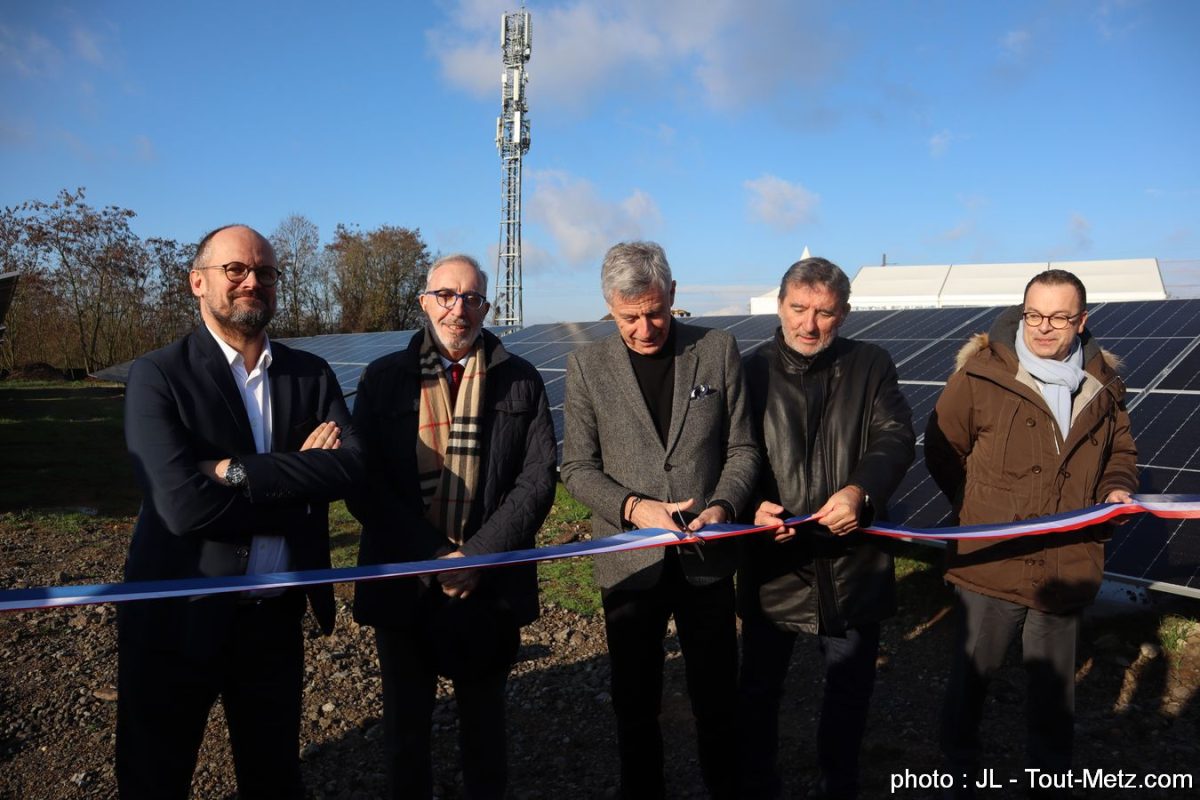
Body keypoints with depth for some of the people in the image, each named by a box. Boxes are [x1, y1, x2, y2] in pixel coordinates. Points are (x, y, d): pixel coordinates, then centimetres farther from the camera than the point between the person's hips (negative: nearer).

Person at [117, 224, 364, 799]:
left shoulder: (312, 375, 3)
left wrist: (238, 470, -21)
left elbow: (351, 465, -14)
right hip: (179, 619, -3)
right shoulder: (158, 375, -10)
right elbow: (184, 504, -23)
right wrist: (299, 480, -16)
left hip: (276, 616, 4)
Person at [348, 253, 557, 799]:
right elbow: (364, 482, -5)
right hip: (404, 584, 0)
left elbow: (538, 479, -4)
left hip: (490, 585, 0)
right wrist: (433, 555, -14)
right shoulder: (384, 378, 1)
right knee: (406, 720, 14)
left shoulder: (520, 381, 3)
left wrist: (477, 555, -14)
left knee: (484, 719, 16)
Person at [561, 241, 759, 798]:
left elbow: (741, 448, 2)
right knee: (635, 702, 15)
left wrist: (724, 505, -16)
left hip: (706, 558, 1)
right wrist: (633, 506, -18)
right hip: (629, 560, 0)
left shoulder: (718, 349, -1)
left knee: (717, 698, 15)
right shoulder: (587, 365, -2)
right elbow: (578, 467, -2)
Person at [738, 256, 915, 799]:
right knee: (759, 687, 13)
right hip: (774, 559, -1)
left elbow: (895, 437, -8)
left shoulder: (871, 366, 3)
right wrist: (752, 506, -24)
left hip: (852, 559, 1)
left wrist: (861, 490, -27)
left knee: (850, 689, 17)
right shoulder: (752, 371, 0)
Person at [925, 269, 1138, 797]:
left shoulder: (1102, 383, 2)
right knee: (972, 674, 14)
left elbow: (1120, 450, 17)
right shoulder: (981, 374, -11)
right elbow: (942, 451, -3)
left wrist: (1118, 488, -2)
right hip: (991, 561, -3)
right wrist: (979, 510, -4)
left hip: (1068, 567, 4)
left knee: (1054, 683, 21)